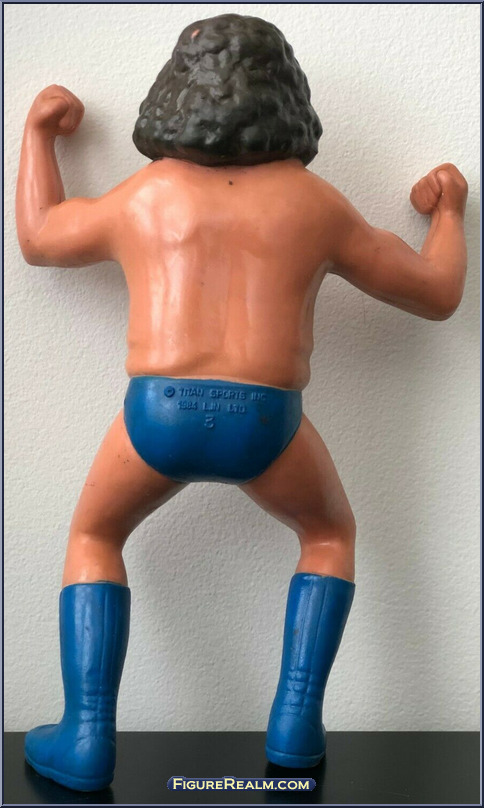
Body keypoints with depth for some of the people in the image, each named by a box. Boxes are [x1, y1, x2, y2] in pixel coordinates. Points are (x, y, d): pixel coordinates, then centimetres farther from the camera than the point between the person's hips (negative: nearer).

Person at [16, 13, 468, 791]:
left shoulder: (145, 195, 16)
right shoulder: (313, 202, 14)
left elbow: (39, 238, 33)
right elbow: (437, 294, 20)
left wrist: (37, 131, 46)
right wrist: (449, 212, 40)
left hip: (158, 412, 0)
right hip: (264, 422, 0)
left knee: (93, 539, 28)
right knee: (330, 532, 30)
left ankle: (88, 738, 19)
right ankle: (296, 717, 19)